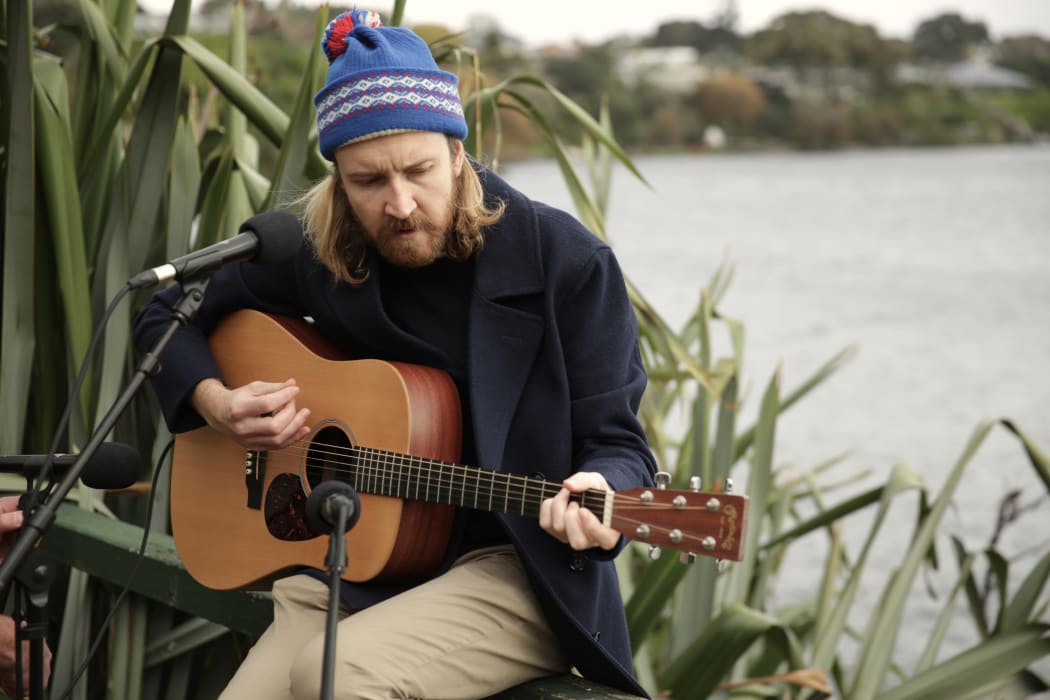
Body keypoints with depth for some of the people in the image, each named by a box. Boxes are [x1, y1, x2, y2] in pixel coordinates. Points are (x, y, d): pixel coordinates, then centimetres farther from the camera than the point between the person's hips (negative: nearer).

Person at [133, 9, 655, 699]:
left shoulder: (565, 262, -10)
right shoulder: (315, 249, 1)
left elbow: (617, 442, -8)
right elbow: (168, 315, 16)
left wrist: (596, 494, -32)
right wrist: (217, 404, -4)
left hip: (520, 570, -4)